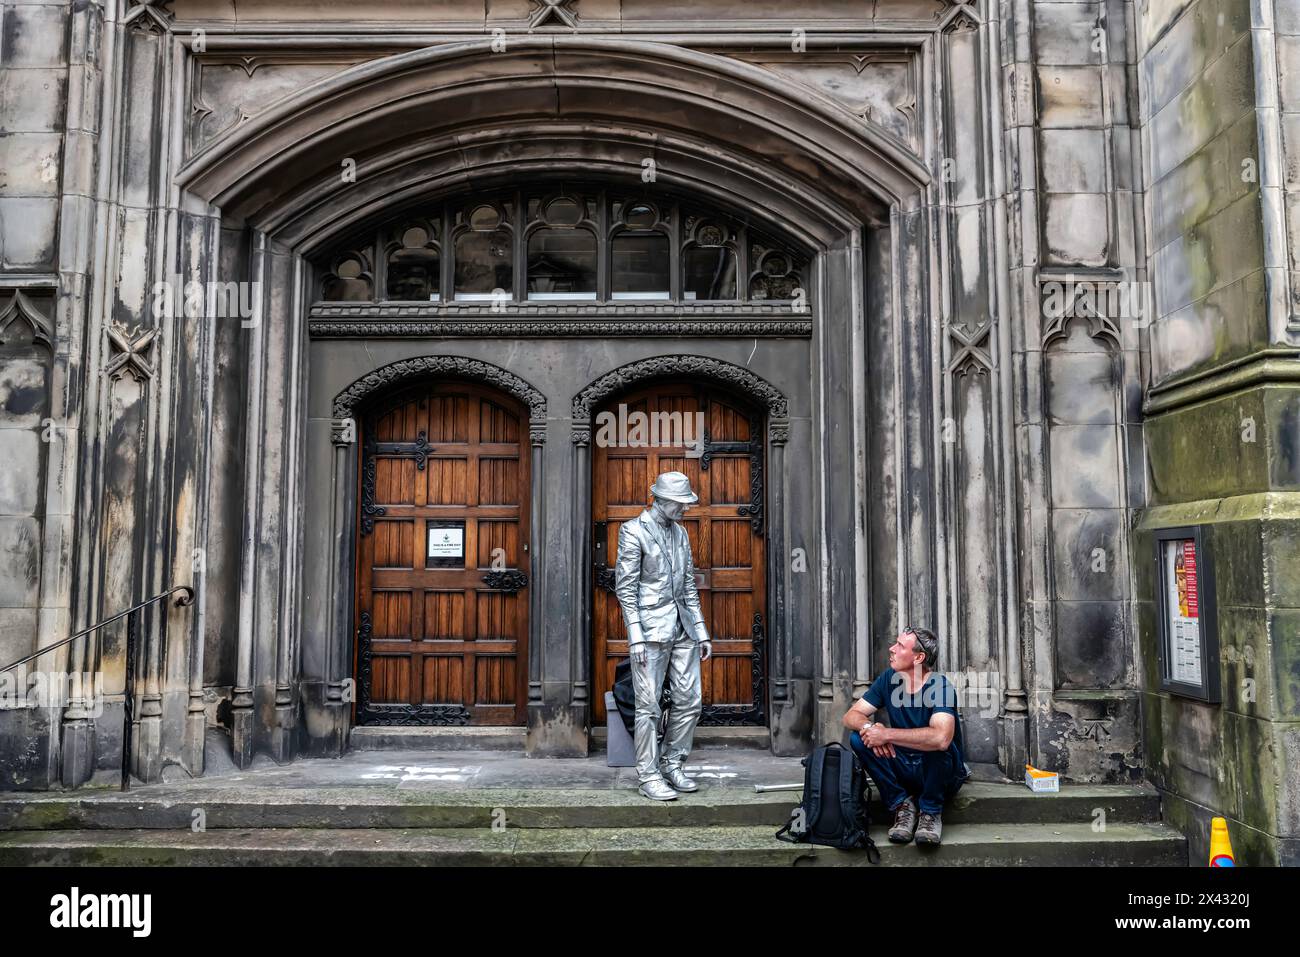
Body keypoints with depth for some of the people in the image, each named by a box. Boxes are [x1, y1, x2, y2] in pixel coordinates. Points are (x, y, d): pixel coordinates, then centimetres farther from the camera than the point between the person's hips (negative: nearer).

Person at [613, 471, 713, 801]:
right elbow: (625, 586, -10)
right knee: (649, 705, -3)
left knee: (690, 701, 7)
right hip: (651, 626, -7)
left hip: (682, 625, 7)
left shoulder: (679, 532, 13)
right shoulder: (634, 530, -6)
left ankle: (671, 766, 22)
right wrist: (636, 636, -16)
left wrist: (701, 631, 13)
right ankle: (648, 776, 8)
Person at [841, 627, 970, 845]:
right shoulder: (889, 679, -5)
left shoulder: (940, 687, -24)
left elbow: (941, 738, -42)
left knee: (935, 743, -35)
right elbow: (851, 716, -4)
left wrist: (886, 734, -36)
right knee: (858, 738, -17)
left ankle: (931, 811, -11)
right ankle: (901, 803, -4)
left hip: (941, 775, -5)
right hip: (903, 769, 5)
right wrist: (869, 727, -29)